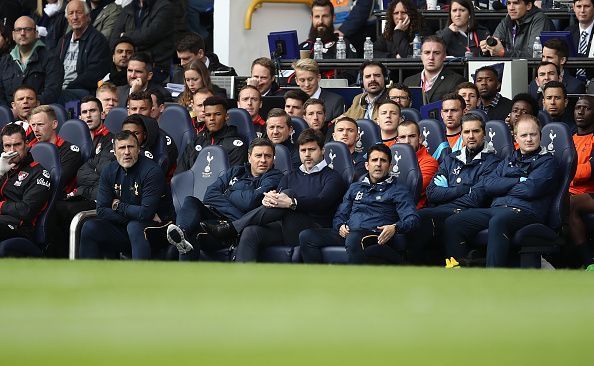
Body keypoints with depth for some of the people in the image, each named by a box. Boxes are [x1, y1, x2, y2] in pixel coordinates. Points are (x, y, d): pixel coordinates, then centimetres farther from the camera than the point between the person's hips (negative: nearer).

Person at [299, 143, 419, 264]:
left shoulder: (398, 190, 14)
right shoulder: (355, 187, 30)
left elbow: (412, 219, 1)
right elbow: (340, 215, 29)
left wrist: (395, 227, -22)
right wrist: (340, 226, 3)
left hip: (375, 235, -5)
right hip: (348, 233, 5)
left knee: (353, 239, -41)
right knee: (306, 236, -17)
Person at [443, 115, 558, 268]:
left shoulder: (546, 161, 10)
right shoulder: (508, 161, 27)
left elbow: (531, 189, -7)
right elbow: (489, 184, 10)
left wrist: (503, 186, 5)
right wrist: (518, 181, -1)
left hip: (525, 210, -6)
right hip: (496, 208, 6)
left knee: (498, 222, -40)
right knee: (452, 223, -14)